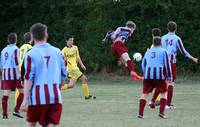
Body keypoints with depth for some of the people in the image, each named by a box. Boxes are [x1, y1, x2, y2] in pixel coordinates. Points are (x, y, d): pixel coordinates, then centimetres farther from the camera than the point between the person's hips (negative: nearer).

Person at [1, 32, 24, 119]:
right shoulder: (15, 49, -4)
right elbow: (16, 62, -14)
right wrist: (19, 73, -14)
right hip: (13, 72, -6)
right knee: (22, 91, 7)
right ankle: (16, 110, 1)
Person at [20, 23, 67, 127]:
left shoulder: (31, 54, -5)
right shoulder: (57, 52, 7)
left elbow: (28, 78, -11)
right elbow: (64, 75, 11)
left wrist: (25, 100, -10)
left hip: (38, 97, -2)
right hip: (55, 97, 2)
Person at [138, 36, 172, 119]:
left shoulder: (148, 52, 18)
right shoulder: (163, 51, 6)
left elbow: (143, 64, 25)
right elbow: (167, 64, 1)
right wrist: (169, 77, 6)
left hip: (148, 75, 3)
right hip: (159, 76, -3)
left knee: (145, 94, 11)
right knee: (164, 93, 13)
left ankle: (140, 113, -1)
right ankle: (161, 112, -1)